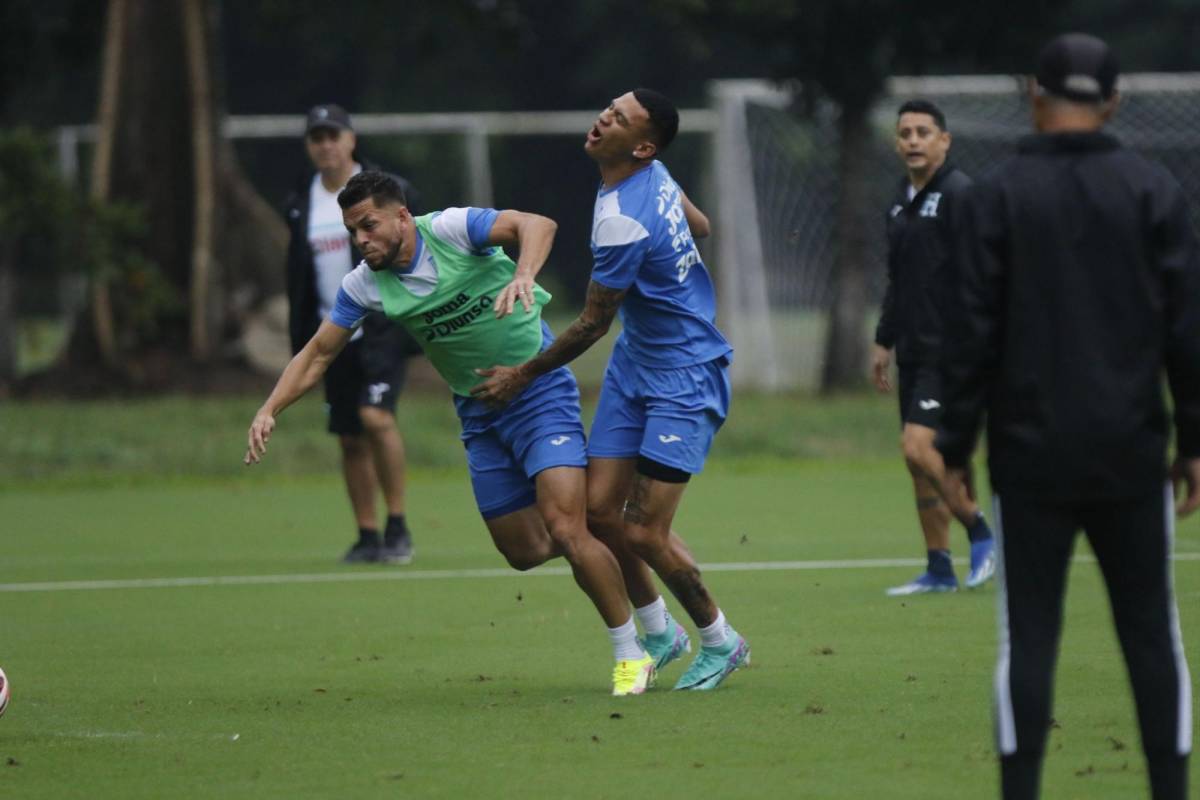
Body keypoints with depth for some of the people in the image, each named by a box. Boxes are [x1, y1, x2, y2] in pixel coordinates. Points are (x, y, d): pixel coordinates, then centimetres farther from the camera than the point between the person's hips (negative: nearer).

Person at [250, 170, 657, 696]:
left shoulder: (451, 229, -18)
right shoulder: (364, 286, -2)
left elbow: (536, 224, -31)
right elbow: (318, 354, 6)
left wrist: (523, 275, -51)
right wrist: (270, 409, -7)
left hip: (540, 390, -6)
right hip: (480, 415, 6)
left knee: (565, 530, -18)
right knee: (523, 551, 7)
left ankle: (631, 655, -5)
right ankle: (603, 540, 38)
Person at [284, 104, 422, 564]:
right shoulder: (301, 205, 10)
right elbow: (298, 280, 17)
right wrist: (300, 344, 13)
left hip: (383, 327, -5)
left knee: (376, 416, -22)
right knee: (350, 440, 5)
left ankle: (398, 527, -13)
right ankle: (368, 536, 15)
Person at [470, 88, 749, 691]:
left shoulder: (622, 222, -28)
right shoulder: (656, 177, -3)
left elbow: (591, 325, -17)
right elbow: (700, 225, 16)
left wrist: (524, 375, -5)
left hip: (685, 376, -9)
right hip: (635, 362, 9)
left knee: (646, 532, -9)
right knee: (599, 507, 2)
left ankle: (721, 641, 13)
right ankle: (660, 632, 21)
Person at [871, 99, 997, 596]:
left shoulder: (959, 195, -11)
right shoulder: (901, 201, 15)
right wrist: (883, 341, 22)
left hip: (948, 351, -9)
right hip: (914, 350, 9)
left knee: (919, 447, -18)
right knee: (919, 459, 8)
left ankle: (980, 533, -1)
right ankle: (938, 569, 13)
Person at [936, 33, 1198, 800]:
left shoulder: (999, 196, -2)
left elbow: (974, 333, -3)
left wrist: (956, 450, 2)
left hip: (1031, 456, -1)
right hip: (1132, 451, 1)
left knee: (1029, 636, 1)